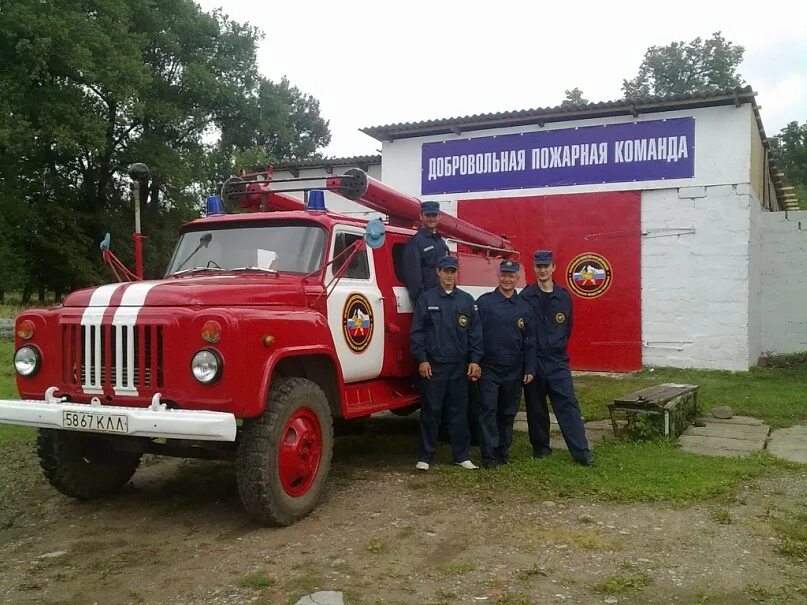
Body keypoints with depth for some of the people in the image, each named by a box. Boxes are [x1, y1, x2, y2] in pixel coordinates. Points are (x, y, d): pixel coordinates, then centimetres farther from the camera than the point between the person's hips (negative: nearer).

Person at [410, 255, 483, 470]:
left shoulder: (467, 300, 8)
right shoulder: (426, 299, 2)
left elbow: (475, 332, 8)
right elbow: (417, 331, 0)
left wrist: (475, 360, 2)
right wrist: (421, 359, -7)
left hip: (460, 366, 2)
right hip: (432, 365, -2)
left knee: (459, 412, 8)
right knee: (430, 411, 3)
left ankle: (462, 455, 18)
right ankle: (425, 456, 11)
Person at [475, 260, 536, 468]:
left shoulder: (524, 307, 7)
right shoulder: (484, 302, -1)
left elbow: (530, 341, 9)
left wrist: (530, 369, 3)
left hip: (514, 371, 3)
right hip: (489, 369, -3)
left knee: (508, 413, 11)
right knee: (488, 411, -4)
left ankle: (503, 451, 24)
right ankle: (489, 455, 2)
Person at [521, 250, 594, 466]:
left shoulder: (564, 296, 6)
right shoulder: (526, 297, -2)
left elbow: (568, 328, 16)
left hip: (558, 362, 1)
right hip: (533, 361, -1)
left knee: (569, 406, -4)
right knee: (536, 408, 7)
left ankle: (582, 453, -4)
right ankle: (540, 448, 21)